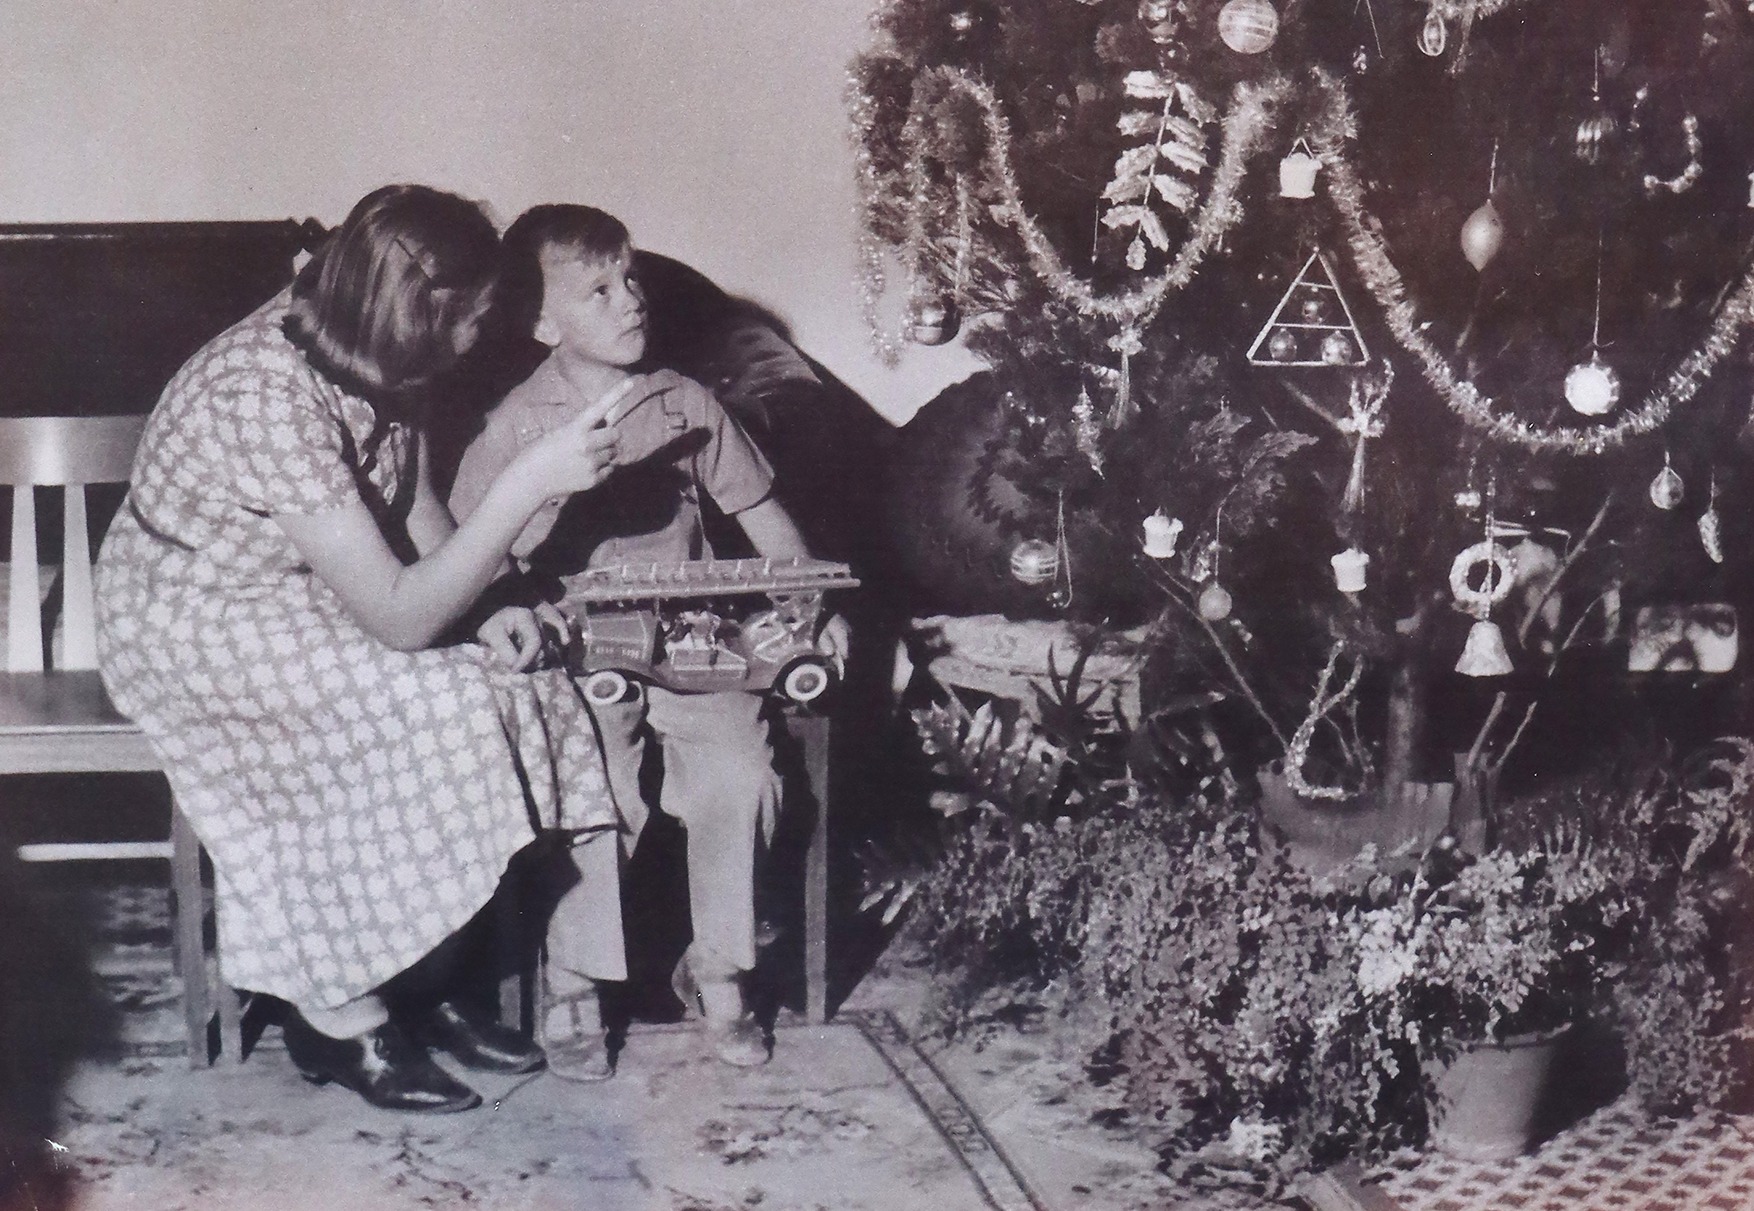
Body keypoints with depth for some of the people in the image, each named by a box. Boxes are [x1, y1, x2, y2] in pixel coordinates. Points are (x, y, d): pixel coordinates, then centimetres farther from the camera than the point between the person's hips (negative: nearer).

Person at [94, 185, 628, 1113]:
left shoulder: (369, 367, -7)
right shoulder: (267, 401, -32)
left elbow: (418, 516, 8)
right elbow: (399, 616, -33)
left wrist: (487, 609, -10)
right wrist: (530, 482, -34)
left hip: (309, 610, 8)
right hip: (198, 638, -8)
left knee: (508, 688, -10)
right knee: (417, 723, -26)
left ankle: (419, 980, 1)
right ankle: (338, 1019, -9)